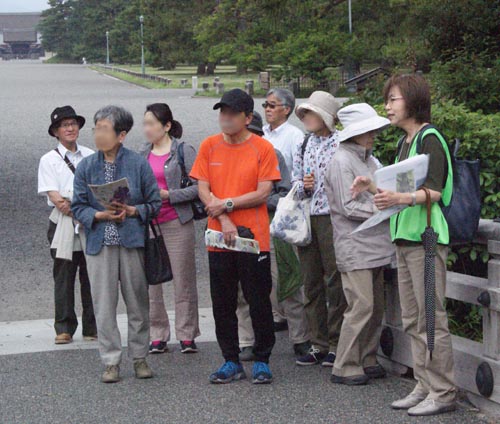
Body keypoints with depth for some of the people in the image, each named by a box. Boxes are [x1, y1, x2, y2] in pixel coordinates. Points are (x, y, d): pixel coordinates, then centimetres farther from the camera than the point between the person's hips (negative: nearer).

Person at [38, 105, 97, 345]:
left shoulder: (91, 156, 13)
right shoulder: (49, 160, 5)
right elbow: (53, 194, -5)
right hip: (64, 224, -2)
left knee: (91, 276, 3)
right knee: (64, 277, -2)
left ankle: (92, 328, 10)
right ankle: (64, 329, 3)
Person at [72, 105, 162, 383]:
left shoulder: (138, 164, -1)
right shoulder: (87, 167, 4)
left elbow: (155, 203, 2)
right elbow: (78, 206, 5)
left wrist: (131, 211, -15)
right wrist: (100, 215, -13)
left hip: (132, 242, -1)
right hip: (99, 242, 1)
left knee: (138, 302, 6)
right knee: (104, 305, 3)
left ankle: (140, 357, 19)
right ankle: (111, 361, 11)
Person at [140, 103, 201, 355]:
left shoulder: (184, 151, -4)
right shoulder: (143, 154, 13)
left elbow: (198, 187, -9)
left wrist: (167, 195, -15)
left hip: (177, 223, -5)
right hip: (148, 224, 5)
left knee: (183, 280, -1)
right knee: (150, 281, 2)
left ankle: (187, 335, 7)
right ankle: (157, 336, 10)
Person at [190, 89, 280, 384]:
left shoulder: (262, 148, -3)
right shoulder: (209, 146, 6)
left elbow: (263, 193, -8)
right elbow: (203, 190, 1)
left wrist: (227, 204, -12)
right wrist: (224, 220, -11)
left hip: (254, 238, -3)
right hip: (219, 238, 3)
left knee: (259, 302, 2)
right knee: (223, 304, 8)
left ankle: (262, 361, 13)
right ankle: (231, 362, 18)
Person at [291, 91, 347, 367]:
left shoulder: (341, 144, -6)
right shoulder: (304, 145, 13)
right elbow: (294, 181, 15)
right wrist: (304, 186, -5)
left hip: (331, 217, -6)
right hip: (306, 218, 6)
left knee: (335, 282, -2)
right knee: (311, 282, 9)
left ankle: (336, 345, 6)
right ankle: (318, 344, 18)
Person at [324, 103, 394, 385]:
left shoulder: (369, 160, 17)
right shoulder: (342, 161, -9)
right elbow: (348, 207, -15)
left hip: (375, 244, 9)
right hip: (355, 246, -9)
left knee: (376, 306, 10)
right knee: (362, 306, -11)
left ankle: (368, 360, 20)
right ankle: (345, 367, -4)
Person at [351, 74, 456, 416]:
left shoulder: (430, 139, -10)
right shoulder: (406, 142, 18)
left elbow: (434, 191, -20)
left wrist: (400, 198, -35)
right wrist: (373, 188, 10)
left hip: (426, 237, -10)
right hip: (405, 236, 10)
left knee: (431, 318, -7)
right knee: (412, 320, 12)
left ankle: (443, 393, -3)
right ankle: (425, 386, 19)